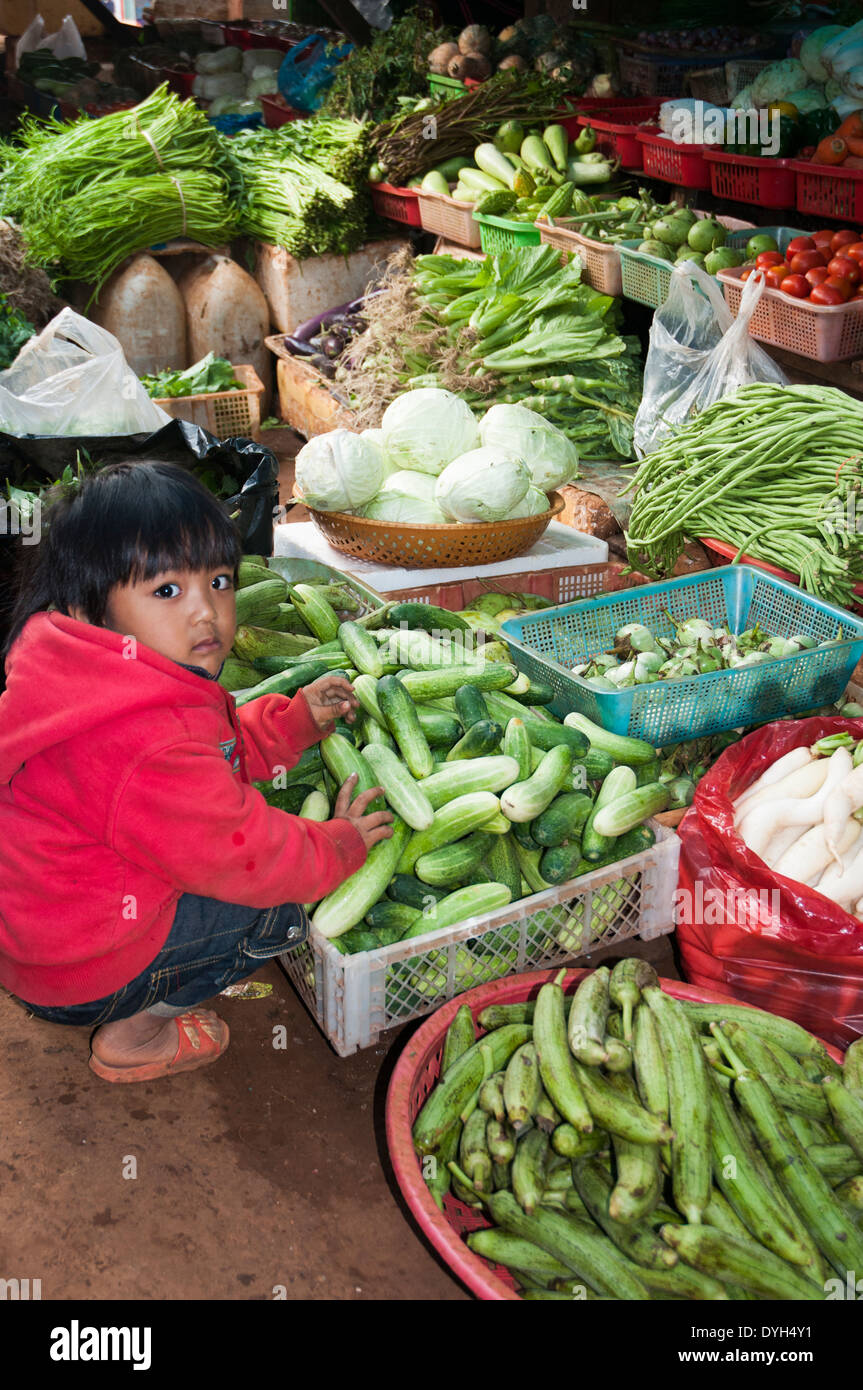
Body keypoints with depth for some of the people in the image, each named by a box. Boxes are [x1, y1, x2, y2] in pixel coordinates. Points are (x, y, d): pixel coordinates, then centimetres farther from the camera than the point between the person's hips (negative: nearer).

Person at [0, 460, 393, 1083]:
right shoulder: (150, 751, -37)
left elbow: (224, 748, 14)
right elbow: (241, 858, -25)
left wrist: (297, 718, 3)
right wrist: (340, 844, -9)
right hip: (80, 971, -10)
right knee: (278, 907, -8)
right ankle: (135, 1033, 7)